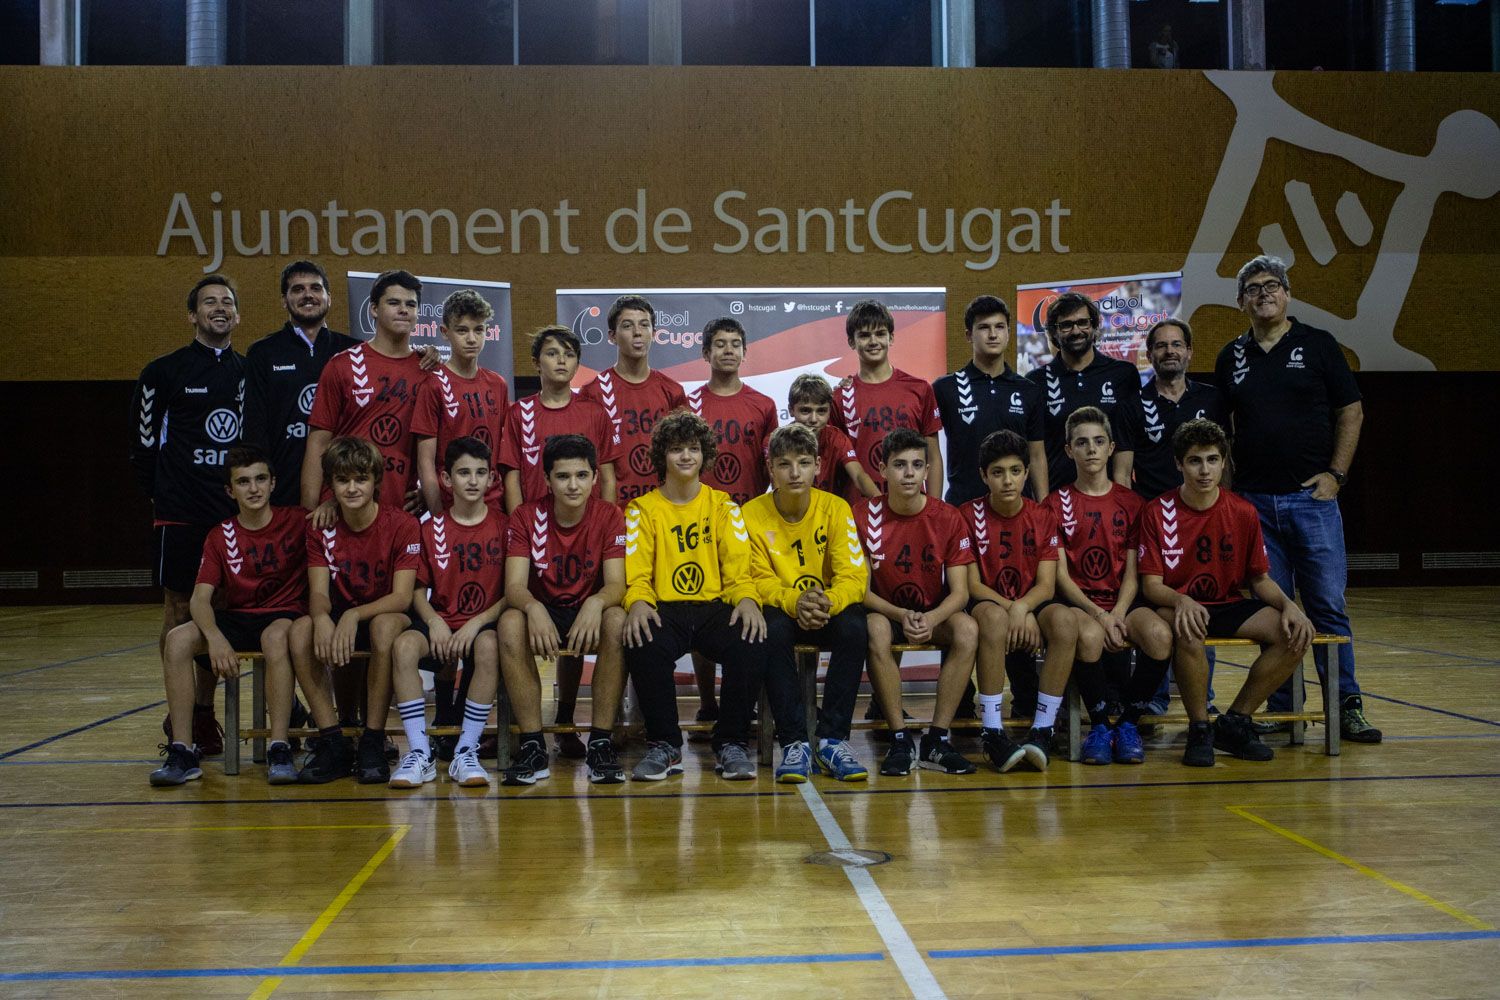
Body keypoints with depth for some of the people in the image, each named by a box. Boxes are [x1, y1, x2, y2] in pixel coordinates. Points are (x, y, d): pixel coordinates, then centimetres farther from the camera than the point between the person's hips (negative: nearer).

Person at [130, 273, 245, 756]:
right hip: (179, 512, -3)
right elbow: (143, 440, 3)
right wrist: (163, 493, 0)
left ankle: (204, 712, 18)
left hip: (234, 512, 3)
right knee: (179, 608, 0)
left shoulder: (249, 372, 11)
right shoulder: (165, 372, 0)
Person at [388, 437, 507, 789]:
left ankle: (466, 753, -28)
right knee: (403, 646, -30)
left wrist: (476, 623, -16)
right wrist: (434, 621, -12)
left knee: (488, 646, -37)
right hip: (440, 621, 2)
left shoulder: (503, 526, 3)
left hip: (484, 623, -2)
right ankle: (420, 754, -25)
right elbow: (418, 590, 8)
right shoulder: (432, 528, 9)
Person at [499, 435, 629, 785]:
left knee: (618, 621, -34)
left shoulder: (609, 516, -7)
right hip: (543, 612, 0)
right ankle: (533, 746, -28)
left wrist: (595, 603, -40)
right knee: (510, 622, -33)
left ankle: (601, 743, -28)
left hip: (589, 613, 0)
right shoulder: (526, 516, -7)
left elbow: (616, 585, -16)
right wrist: (533, 608, -40)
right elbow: (514, 586, -16)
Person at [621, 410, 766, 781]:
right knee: (643, 646, -36)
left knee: (751, 643, -32)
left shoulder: (723, 505, 15)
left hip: (715, 607, 1)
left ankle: (732, 743, -14)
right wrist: (638, 602, -22)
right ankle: (664, 745, -17)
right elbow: (636, 573, 2)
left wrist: (747, 599, -17)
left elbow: (738, 568, 6)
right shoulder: (642, 509, 12)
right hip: (665, 610, -1)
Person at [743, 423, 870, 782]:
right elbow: (759, 580, -10)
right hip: (781, 610, -1)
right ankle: (794, 741, -29)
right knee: (772, 628, -35)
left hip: (829, 611, 1)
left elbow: (854, 576, -13)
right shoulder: (752, 514, -8)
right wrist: (794, 601, -31)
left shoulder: (835, 508, -7)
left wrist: (828, 602, -35)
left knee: (854, 625, -32)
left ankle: (832, 740, -25)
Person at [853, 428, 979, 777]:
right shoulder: (865, 516, -9)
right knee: (876, 631, -35)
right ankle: (899, 740, -26)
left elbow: (960, 592, -10)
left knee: (968, 629, -30)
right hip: (885, 612, -1)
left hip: (935, 614, 1)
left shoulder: (948, 519, -7)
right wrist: (901, 615, -26)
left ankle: (937, 739, -23)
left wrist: (930, 619, -30)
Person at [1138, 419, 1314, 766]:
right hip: (1178, 606, -4)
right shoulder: (1157, 512, -7)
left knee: (1295, 634, -20)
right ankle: (1199, 730, -17)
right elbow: (1151, 584, -10)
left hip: (1229, 606, 4)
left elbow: (1260, 579, 8)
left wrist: (1288, 604, -13)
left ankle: (1234, 722, -6)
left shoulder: (1243, 513, 2)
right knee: (1188, 632, -40)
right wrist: (1182, 601, -32)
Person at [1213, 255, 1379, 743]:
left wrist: (1335, 473, -5)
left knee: (1328, 605, -3)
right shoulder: (1231, 357, 11)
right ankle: (1281, 710, 12)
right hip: (1254, 501, 2)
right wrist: (1227, 487, 8)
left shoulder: (1318, 345, 4)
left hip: (1312, 496, -2)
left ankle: (1347, 706, 5)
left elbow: (1351, 411, 4)